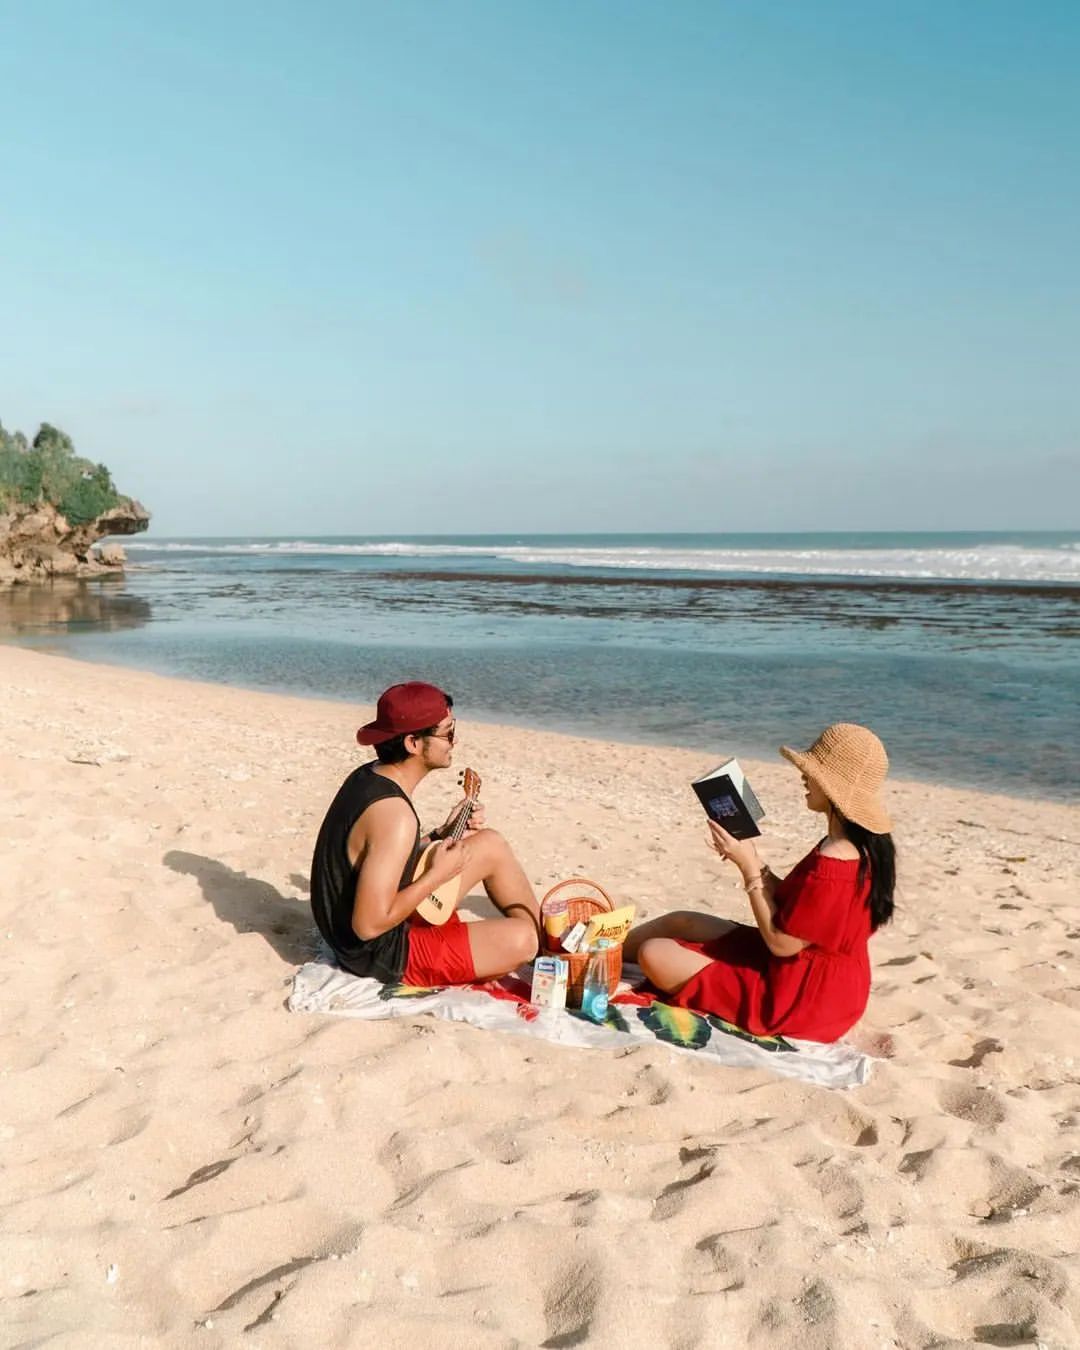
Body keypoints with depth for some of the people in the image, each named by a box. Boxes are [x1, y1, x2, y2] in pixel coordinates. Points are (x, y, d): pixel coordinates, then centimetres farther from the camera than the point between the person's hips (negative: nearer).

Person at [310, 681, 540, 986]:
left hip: (395, 918, 10)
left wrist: (441, 836, 4)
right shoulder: (394, 814, -32)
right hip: (382, 952, -9)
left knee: (492, 846, 11)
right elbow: (369, 925, -32)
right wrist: (438, 874, -21)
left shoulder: (369, 776, -2)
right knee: (521, 941, -16)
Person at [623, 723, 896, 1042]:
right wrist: (752, 862, -2)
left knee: (654, 954, -8)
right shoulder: (863, 845, 0)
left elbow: (781, 943, -23)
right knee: (679, 922, 18)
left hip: (797, 998, -10)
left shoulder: (830, 865, -31)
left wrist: (749, 867, -18)